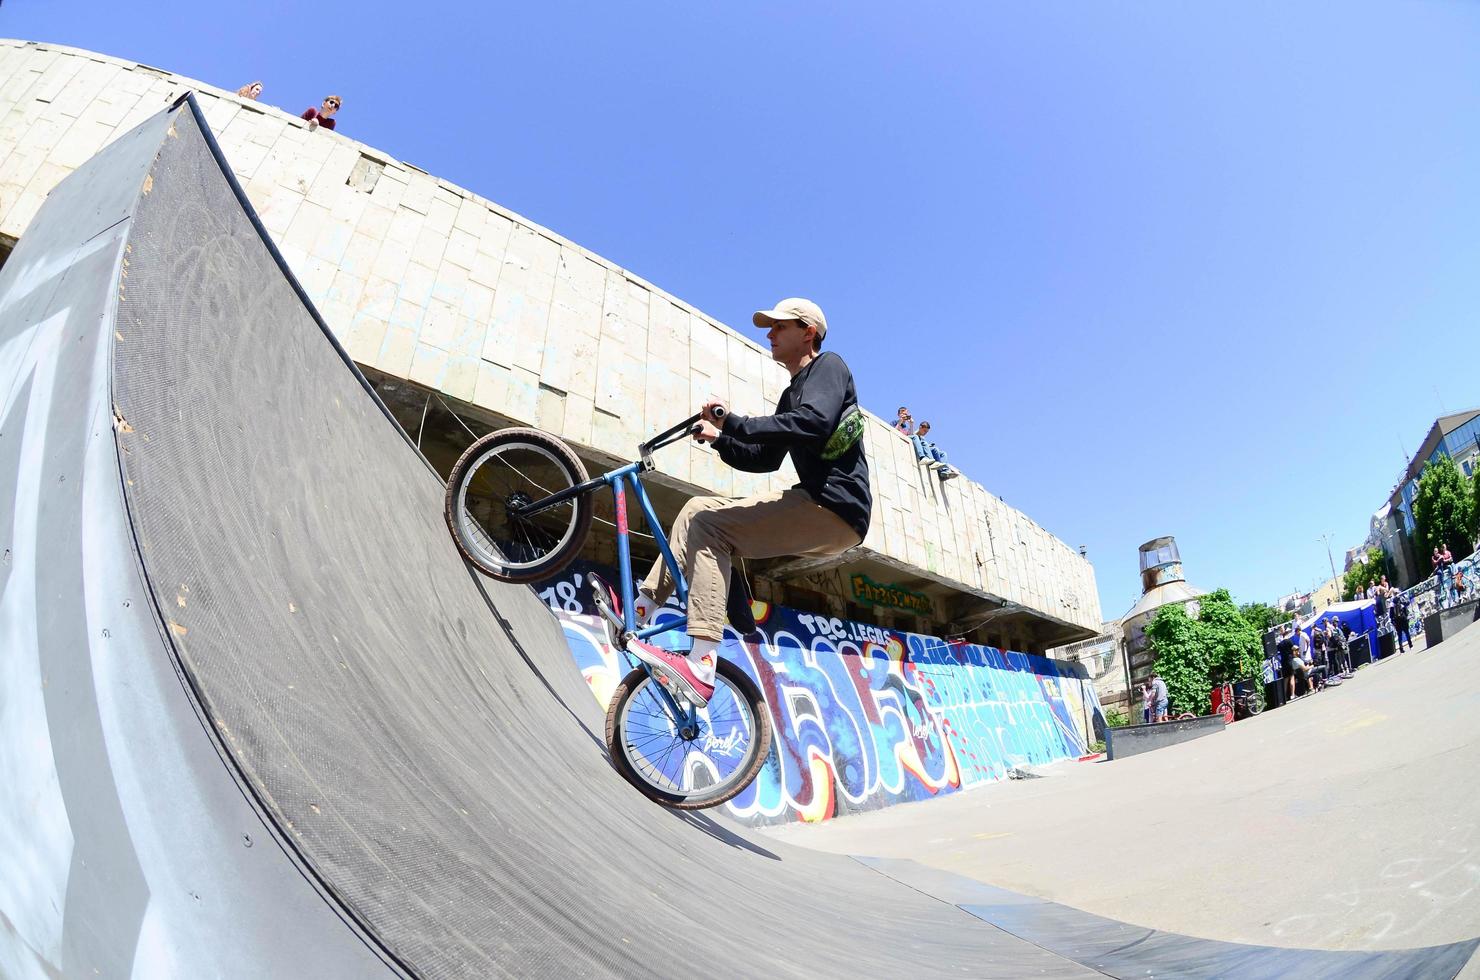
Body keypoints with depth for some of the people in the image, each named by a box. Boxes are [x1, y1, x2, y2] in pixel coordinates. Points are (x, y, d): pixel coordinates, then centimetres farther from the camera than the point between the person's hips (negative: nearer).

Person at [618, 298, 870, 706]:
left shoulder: (829, 366, -1)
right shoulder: (792, 394, 27)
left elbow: (813, 424, -23)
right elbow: (765, 459, 24)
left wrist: (735, 423, -20)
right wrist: (720, 438, 8)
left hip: (835, 509, -10)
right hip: (817, 509, 10)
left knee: (706, 522, -21)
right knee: (699, 511, 8)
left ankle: (701, 668, -28)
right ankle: (641, 608, 7)